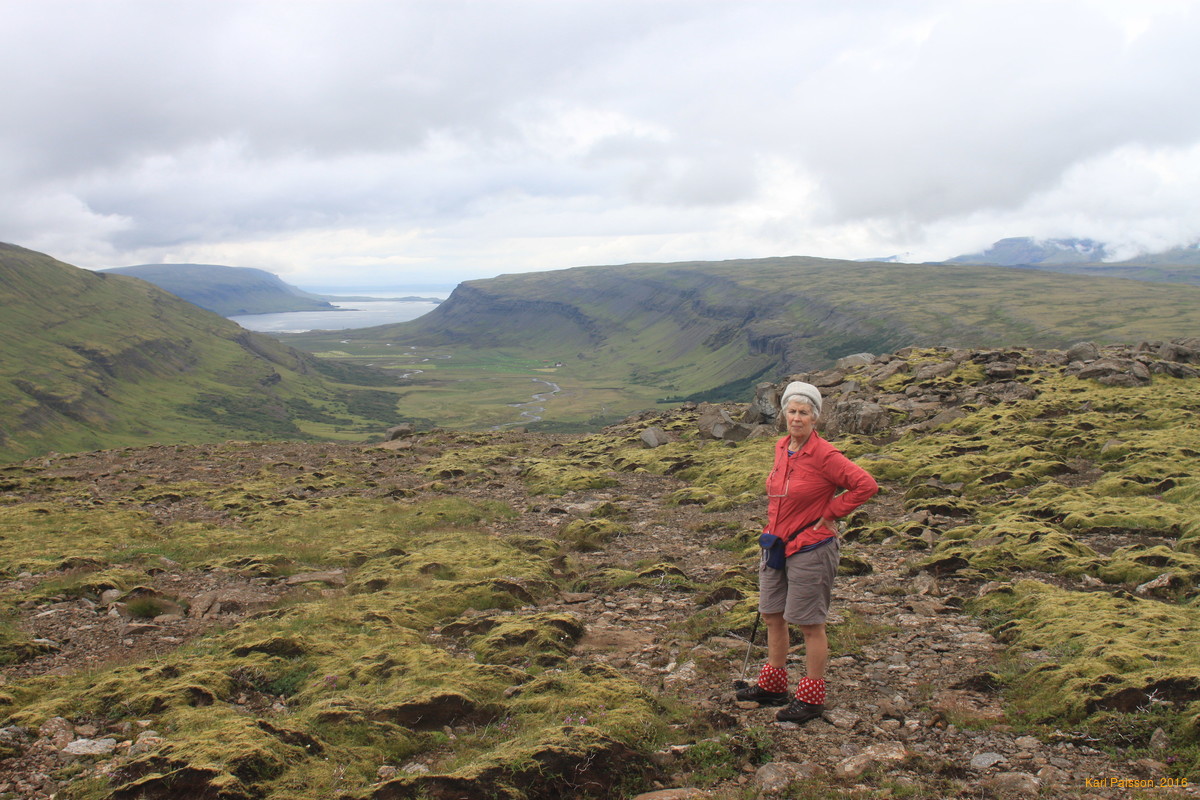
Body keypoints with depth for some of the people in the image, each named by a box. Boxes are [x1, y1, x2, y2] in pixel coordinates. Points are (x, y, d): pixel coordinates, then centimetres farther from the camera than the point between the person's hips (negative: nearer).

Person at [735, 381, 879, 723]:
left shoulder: (824, 455, -18)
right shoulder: (781, 448, 4)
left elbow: (866, 485, -20)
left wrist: (829, 515, -13)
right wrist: (772, 532, 13)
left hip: (810, 549, -8)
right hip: (777, 546, 8)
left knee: (809, 624, 3)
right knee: (772, 616, 17)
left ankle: (811, 699, 17)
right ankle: (772, 686, 33)